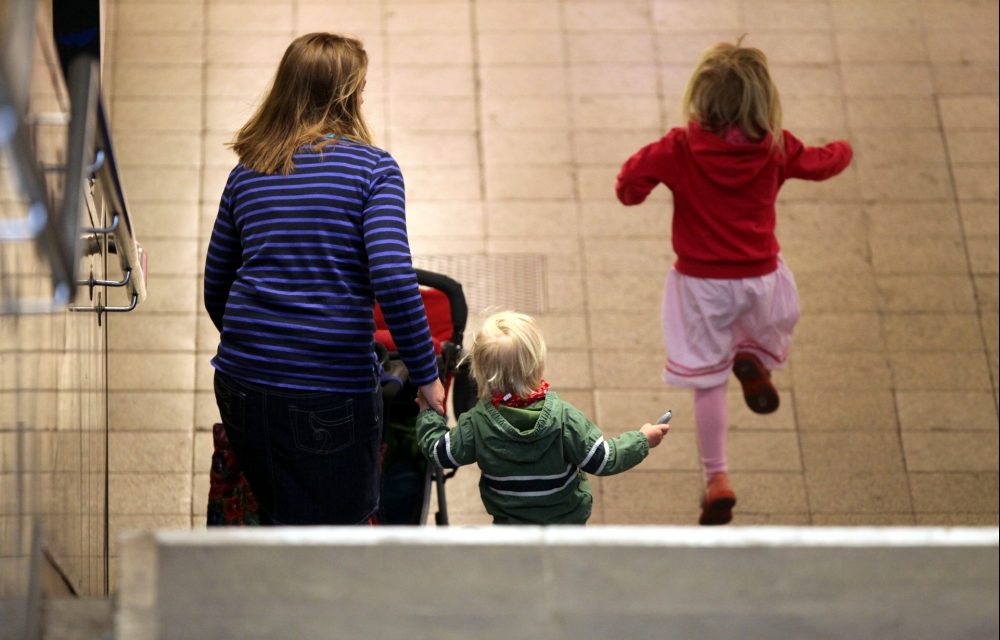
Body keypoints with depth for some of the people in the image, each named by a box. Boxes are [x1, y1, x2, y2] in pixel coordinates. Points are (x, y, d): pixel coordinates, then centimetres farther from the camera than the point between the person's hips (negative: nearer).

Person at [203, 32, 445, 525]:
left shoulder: (248, 170, 10)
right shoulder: (372, 167, -5)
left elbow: (215, 287, 16)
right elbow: (392, 279, -16)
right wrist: (425, 374, -7)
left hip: (242, 384, 5)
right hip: (331, 389, -5)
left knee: (279, 525, 22)